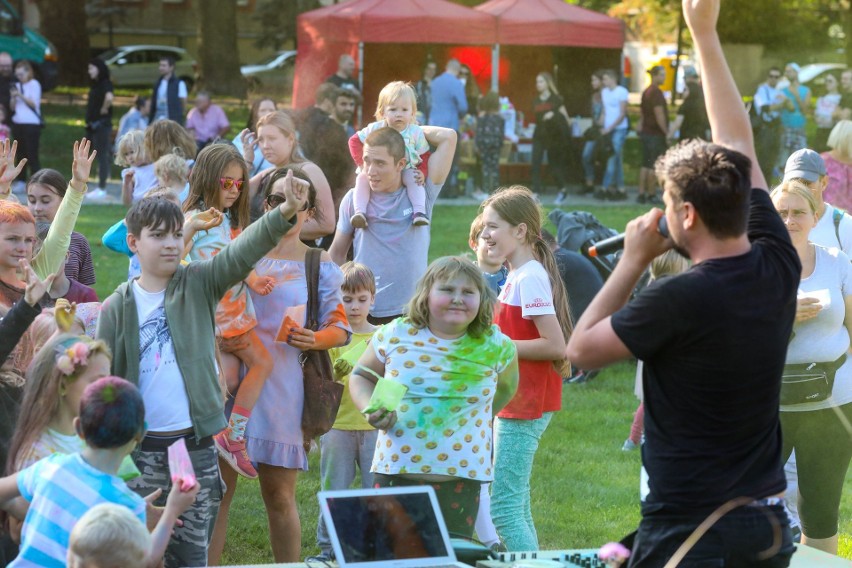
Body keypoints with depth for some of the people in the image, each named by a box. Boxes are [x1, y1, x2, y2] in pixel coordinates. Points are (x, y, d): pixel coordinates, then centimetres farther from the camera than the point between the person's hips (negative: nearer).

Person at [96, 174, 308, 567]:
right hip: (141, 449, 0)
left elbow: (243, 252, -16)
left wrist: (284, 213, -33)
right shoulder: (117, 307, 0)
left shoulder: (199, 285, 0)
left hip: (197, 445, 0)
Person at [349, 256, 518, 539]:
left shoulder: (495, 347, 0)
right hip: (394, 473, 0)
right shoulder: (395, 335, 0)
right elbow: (361, 376, 14)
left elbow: (506, 388, 22)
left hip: (461, 477, 0)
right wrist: (371, 409, -4)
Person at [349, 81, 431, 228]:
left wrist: (422, 172, -19)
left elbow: (424, 155, -1)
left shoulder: (416, 132, -9)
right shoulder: (375, 129, -10)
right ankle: (360, 212, -36)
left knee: (414, 179, -32)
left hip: (406, 170, 0)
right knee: (362, 178, -27)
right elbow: (355, 141, -3)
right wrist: (362, 164, -14)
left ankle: (419, 211, -36)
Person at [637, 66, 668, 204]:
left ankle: (641, 194, 10)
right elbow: (659, 115, -19)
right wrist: (666, 132, -15)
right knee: (654, 166, -3)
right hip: (656, 134, -9)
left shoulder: (646, 92, 13)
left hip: (646, 132, 9)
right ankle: (651, 195, 1)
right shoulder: (656, 93, -15)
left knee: (645, 164, 10)